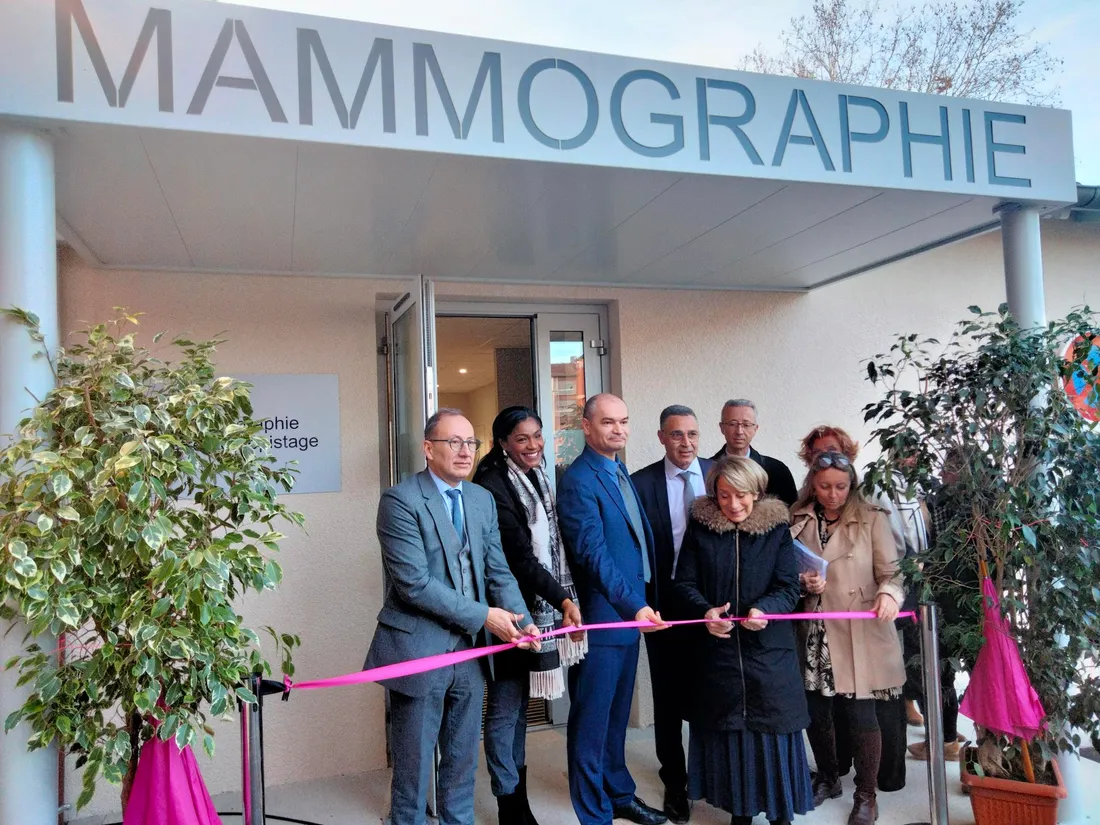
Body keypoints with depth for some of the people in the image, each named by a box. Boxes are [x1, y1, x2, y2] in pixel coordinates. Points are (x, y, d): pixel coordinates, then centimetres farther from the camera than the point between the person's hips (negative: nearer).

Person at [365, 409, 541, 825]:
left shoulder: (483, 499, 7)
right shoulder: (400, 500, -14)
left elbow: (498, 570, 6)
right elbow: (414, 583, -20)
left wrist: (522, 621, -11)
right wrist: (483, 616, -18)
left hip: (469, 650, 6)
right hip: (419, 650, -6)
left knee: (463, 760, 18)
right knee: (413, 764, 9)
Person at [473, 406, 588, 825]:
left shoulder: (538, 478, 9)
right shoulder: (493, 487, -17)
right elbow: (520, 556, -21)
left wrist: (563, 598, 8)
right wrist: (564, 600, -24)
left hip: (539, 608, 8)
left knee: (520, 704, 17)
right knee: (505, 708, 3)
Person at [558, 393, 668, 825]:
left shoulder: (620, 473, 12)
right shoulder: (578, 480, -16)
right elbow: (593, 553, -24)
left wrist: (641, 603, 12)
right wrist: (633, 605, -31)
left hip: (631, 611, 9)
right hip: (600, 618, -9)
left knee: (616, 716, 22)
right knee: (591, 721, 4)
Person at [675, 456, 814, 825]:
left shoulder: (777, 529, 0)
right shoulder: (701, 528, 1)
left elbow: (789, 587, -4)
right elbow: (685, 583, 0)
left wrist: (765, 609, -24)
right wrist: (705, 611, -20)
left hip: (769, 652, -1)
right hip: (719, 651, 1)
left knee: (773, 731, 4)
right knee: (727, 731, 9)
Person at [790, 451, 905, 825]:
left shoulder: (872, 519, -4)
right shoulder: (798, 521, 5)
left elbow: (891, 570, -8)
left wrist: (889, 593, -29)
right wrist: (804, 582, -9)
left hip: (858, 634, -3)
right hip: (814, 633, 3)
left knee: (859, 713, 1)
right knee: (815, 710, 12)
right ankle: (827, 779, 35)